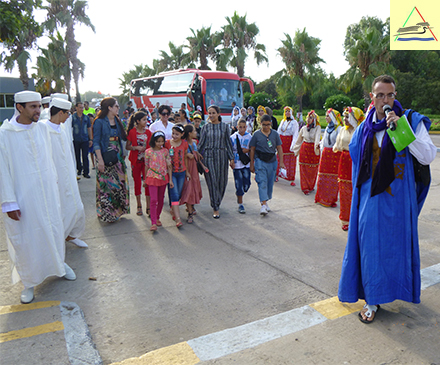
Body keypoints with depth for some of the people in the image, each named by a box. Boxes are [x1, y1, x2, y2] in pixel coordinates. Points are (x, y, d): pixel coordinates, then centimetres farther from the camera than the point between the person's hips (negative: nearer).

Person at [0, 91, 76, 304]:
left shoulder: (42, 128, 1)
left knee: (53, 229, 16)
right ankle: (29, 282, 27)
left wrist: (55, 182, 13)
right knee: (25, 238, 8)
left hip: (47, 192, 4)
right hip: (22, 197, -4)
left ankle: (59, 263, 41)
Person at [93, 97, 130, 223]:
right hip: (106, 157, -6)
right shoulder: (100, 122, -8)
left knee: (120, 183, 10)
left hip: (118, 157, 6)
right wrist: (100, 160, -18)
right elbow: (96, 142, -11)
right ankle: (106, 213, 10)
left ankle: (118, 210, 23)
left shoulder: (117, 121, 11)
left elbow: (124, 137, 10)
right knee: (106, 185, -1)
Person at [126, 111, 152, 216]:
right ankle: (139, 206, 21)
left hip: (146, 160, 2)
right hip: (136, 160, -1)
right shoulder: (132, 132, -4)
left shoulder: (148, 132, 4)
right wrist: (136, 147, -18)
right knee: (137, 182, 7)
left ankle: (148, 207, 2)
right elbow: (127, 146, -2)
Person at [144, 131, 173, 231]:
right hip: (152, 178, -3)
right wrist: (145, 179, 10)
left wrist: (170, 179, 1)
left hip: (163, 177, 3)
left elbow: (169, 166, 4)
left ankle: (157, 218, 29)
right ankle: (153, 223, -8)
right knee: (153, 200, -9)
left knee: (161, 199, 11)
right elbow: (146, 166, 4)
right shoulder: (149, 151, -4)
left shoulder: (165, 151, 2)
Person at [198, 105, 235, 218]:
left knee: (222, 181, 5)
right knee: (212, 182, -4)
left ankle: (217, 202, 29)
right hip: (208, 156, -1)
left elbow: (228, 143, 7)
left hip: (222, 156, 1)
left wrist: (231, 158, 5)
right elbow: (201, 144, 7)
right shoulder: (205, 127, 5)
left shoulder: (224, 127, 5)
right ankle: (216, 209, 2)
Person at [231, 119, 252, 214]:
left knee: (247, 184, 3)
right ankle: (240, 205, 12)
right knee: (239, 185, -1)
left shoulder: (249, 136, 4)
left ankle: (239, 195, 35)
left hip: (246, 164, 2)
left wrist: (247, 150, -10)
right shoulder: (233, 137, -1)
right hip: (237, 164, -2)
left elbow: (252, 150, 10)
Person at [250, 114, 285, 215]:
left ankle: (266, 202, 24)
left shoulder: (275, 134, 6)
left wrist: (281, 162, 1)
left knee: (270, 183, 8)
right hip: (260, 161, -3)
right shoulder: (256, 134, 0)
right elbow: (252, 150, 3)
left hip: (272, 161, 3)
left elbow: (279, 148, 8)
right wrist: (252, 164, 2)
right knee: (262, 182, -12)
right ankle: (263, 205, -16)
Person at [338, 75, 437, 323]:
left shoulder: (412, 120, -4)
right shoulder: (365, 128, 7)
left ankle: (392, 287, 33)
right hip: (370, 197, 3)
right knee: (370, 244, 4)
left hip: (397, 198, -2)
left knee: (395, 243, 7)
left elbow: (428, 157, -16)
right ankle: (372, 300, 19)